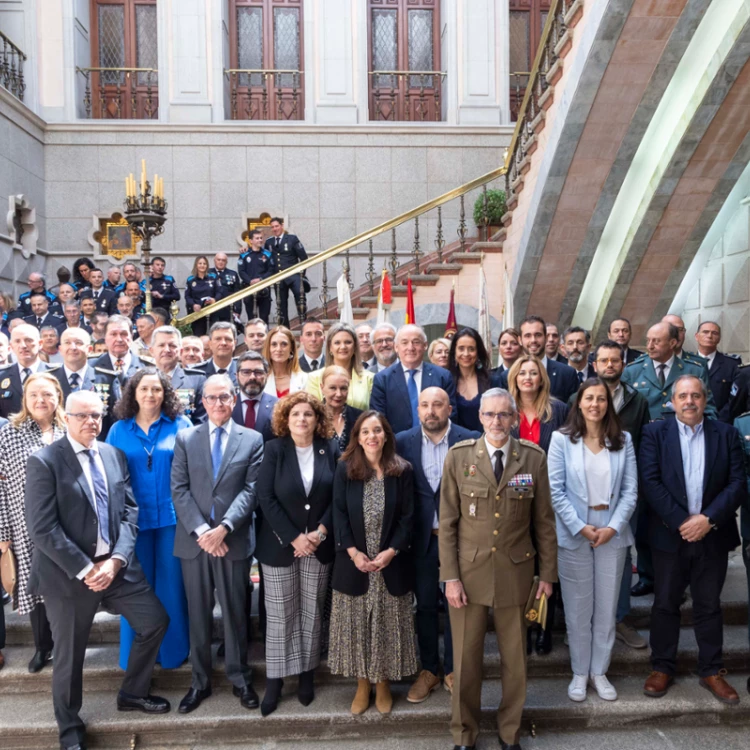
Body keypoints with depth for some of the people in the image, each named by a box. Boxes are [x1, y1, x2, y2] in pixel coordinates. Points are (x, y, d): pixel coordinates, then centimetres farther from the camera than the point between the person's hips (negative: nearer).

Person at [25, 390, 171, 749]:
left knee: (155, 622, 9)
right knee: (69, 654, 11)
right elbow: (42, 529, -16)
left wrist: (116, 559, -10)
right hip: (68, 572, -5)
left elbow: (129, 511, 3)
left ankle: (132, 693, 33)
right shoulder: (44, 462, -12)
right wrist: (84, 569, -17)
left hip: (116, 564, 5)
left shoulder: (115, 455, 5)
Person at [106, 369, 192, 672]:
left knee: (171, 584, 7)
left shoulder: (181, 425, 1)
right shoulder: (118, 430, 6)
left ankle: (172, 649, 22)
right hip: (133, 518, 2)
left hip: (173, 516, -1)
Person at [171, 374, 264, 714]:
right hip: (193, 540, 1)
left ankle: (240, 678, 26)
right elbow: (179, 490, -2)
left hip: (234, 540, -1)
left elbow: (251, 490, -5)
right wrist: (201, 530, -13)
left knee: (235, 612, 9)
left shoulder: (252, 439, 2)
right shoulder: (185, 438, 5)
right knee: (198, 613, 12)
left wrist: (223, 528, -16)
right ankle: (200, 681, 27)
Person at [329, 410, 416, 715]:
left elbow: (407, 517, -3)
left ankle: (383, 683, 27)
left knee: (387, 624, 9)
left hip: (391, 562, 0)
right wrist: (353, 552, -13)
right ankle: (362, 684, 25)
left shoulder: (402, 470, -3)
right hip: (354, 562, 1)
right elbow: (339, 514, -3)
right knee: (356, 624, 8)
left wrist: (391, 551, -14)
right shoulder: (345, 468, -1)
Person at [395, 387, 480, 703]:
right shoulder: (403, 441, -3)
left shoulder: (470, 440, -8)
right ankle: (429, 670, 32)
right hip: (423, 538, 2)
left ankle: (452, 670, 31)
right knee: (425, 605, 13)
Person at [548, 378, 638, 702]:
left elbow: (630, 490, 0)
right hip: (573, 533, -2)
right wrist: (580, 527, -12)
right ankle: (579, 672, 24)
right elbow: (555, 490, -7)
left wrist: (613, 527, -10)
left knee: (607, 607, 11)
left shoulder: (623, 440, 2)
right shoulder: (562, 438, -5)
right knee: (577, 608, 8)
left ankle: (599, 671, 27)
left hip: (612, 532, 2)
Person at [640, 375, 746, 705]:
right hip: (669, 535, -1)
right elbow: (649, 482, -11)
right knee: (665, 603, 10)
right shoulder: (654, 433, -3)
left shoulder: (726, 434, 2)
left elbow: (738, 484, -4)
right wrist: (681, 521, -16)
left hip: (713, 535, 1)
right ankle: (662, 668, 24)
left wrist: (708, 519, -15)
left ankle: (712, 671, 28)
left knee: (709, 605, 13)